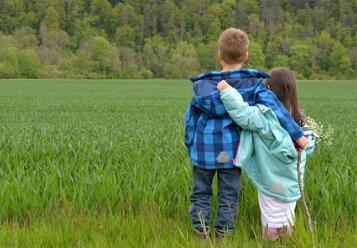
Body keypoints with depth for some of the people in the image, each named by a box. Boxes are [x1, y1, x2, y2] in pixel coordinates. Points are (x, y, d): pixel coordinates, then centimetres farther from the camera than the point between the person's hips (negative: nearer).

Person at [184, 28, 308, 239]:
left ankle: (201, 233, 13)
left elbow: (191, 118, 3)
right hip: (232, 150, 0)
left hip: (205, 149, 0)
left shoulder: (204, 85, -4)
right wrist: (297, 134, -15)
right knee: (228, 196, 11)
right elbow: (275, 107, -17)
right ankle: (224, 234, 15)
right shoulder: (253, 84, -7)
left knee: (201, 193, 14)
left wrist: (191, 148, 14)